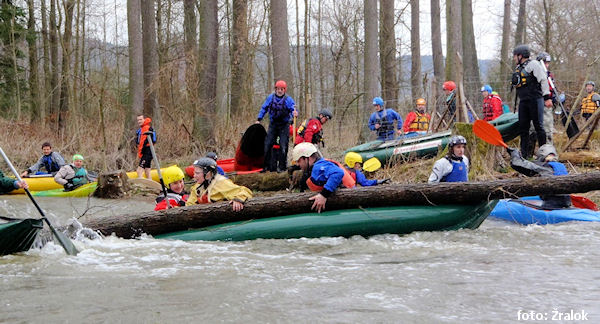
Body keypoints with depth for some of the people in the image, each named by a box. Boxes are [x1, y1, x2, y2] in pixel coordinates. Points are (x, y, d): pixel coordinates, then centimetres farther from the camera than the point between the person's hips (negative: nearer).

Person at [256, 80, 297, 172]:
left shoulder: (288, 99, -10)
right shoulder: (270, 98, 0)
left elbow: (293, 109, -19)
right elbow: (264, 108, 11)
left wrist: (294, 113, -43)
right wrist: (259, 119, 7)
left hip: (284, 126, -3)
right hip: (273, 125, 3)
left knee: (283, 147, -6)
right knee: (267, 145, -1)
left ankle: (282, 167, 3)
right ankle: (269, 165, 7)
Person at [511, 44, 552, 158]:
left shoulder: (533, 64, -4)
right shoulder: (518, 68, 21)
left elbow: (543, 80, -9)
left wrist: (547, 97, -15)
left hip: (535, 99, -8)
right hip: (523, 101, 8)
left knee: (538, 126, -6)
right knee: (523, 127, 5)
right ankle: (525, 153, 8)